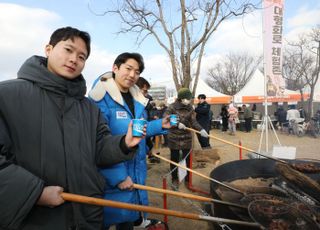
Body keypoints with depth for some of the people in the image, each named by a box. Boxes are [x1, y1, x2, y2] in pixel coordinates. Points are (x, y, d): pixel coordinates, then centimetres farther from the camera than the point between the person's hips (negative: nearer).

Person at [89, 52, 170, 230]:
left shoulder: (137, 99, 6)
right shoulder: (102, 97, -19)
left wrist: (159, 125, 0)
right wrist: (117, 175, -24)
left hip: (136, 173, 7)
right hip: (112, 175, -6)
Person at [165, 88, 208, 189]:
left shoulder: (190, 108, -2)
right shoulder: (172, 107, -14)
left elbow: (193, 122, -6)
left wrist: (201, 130, -22)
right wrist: (177, 124, -26)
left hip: (187, 137, 3)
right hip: (174, 137, -3)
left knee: (187, 159, 10)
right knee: (174, 159, 10)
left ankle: (187, 180, 27)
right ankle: (175, 180, 28)